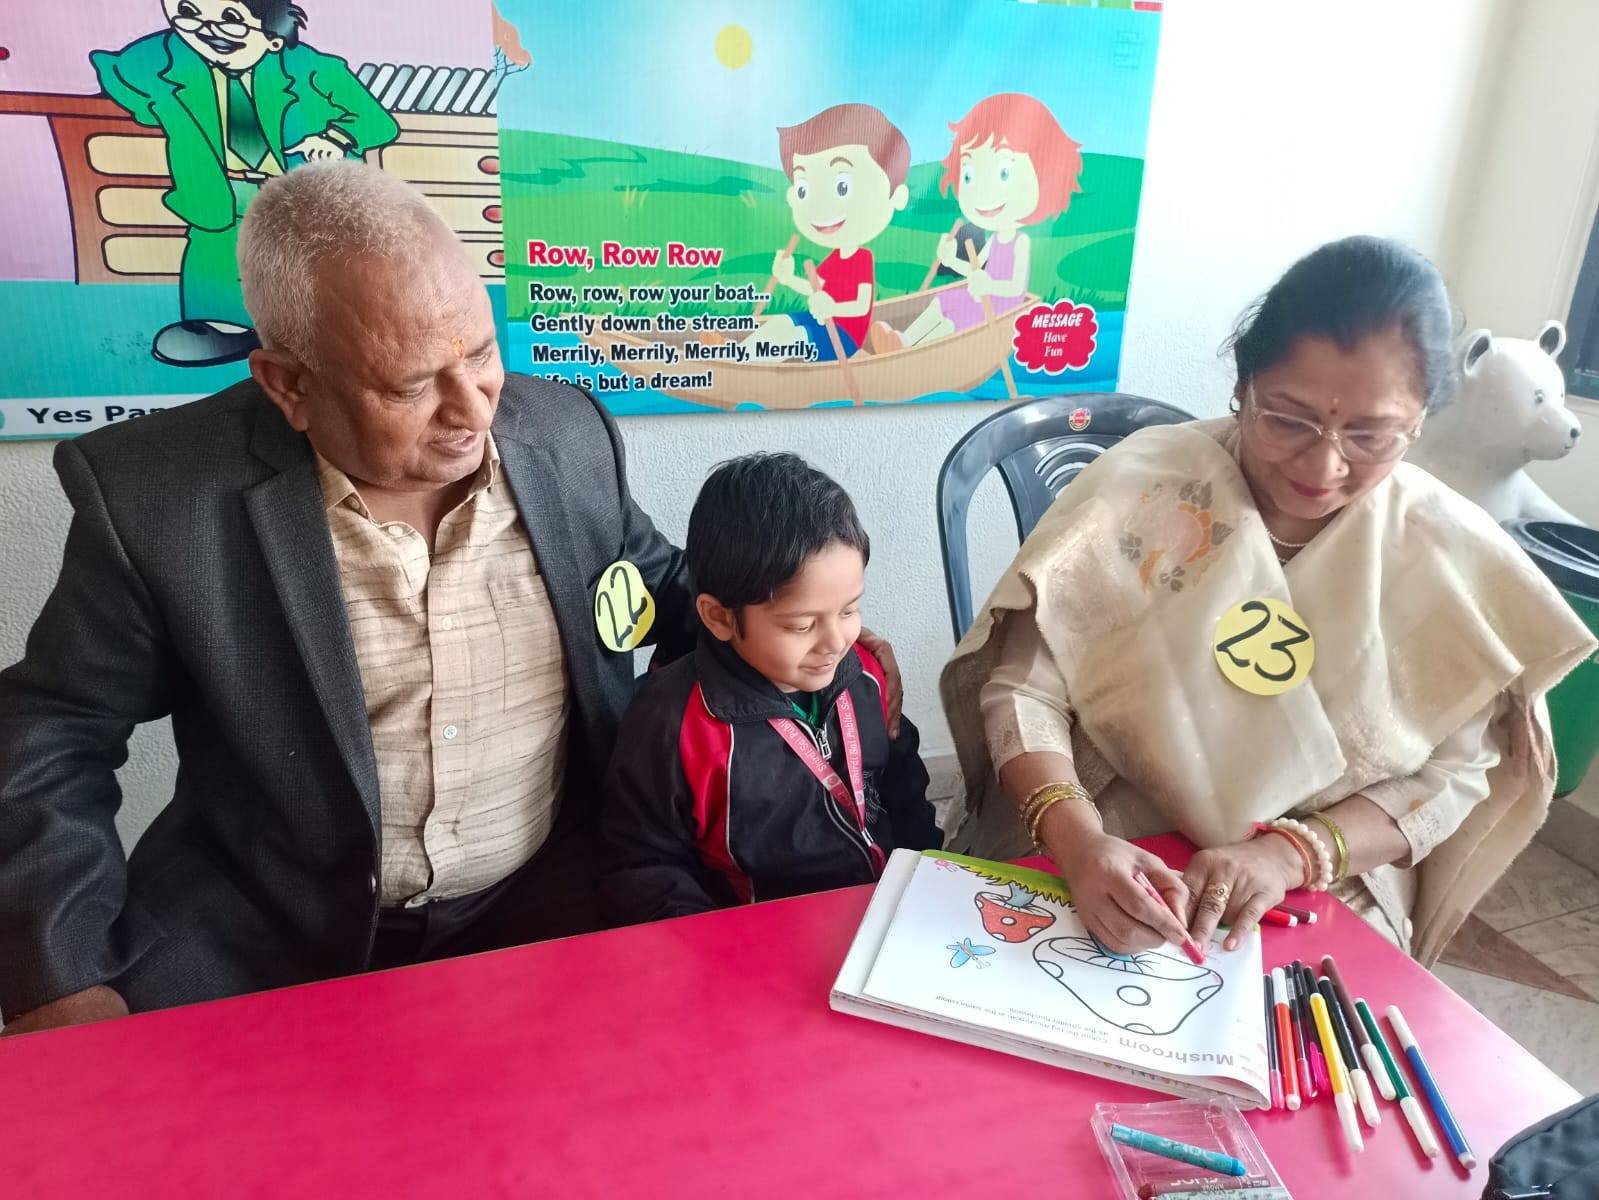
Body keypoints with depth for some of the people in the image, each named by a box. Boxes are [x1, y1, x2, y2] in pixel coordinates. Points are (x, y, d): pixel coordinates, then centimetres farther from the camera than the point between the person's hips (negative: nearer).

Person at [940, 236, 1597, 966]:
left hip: (1318, 905, 4)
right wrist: (1077, 840, -29)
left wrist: (1291, 852, -19)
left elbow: (1450, 776, -2)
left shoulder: (1456, 557, -6)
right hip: (1097, 866, -3)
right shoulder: (1140, 488, -13)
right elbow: (1023, 687, -12)